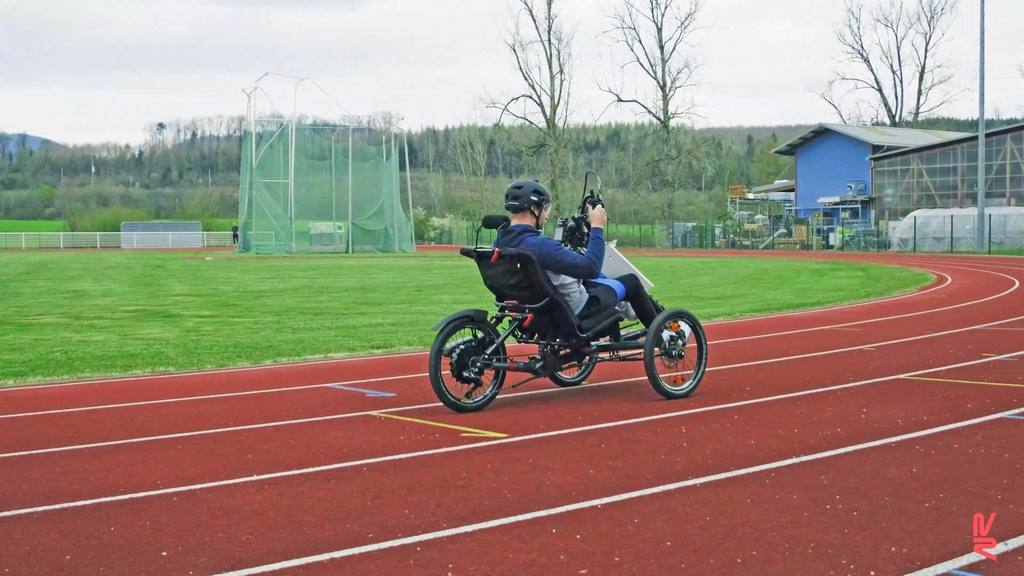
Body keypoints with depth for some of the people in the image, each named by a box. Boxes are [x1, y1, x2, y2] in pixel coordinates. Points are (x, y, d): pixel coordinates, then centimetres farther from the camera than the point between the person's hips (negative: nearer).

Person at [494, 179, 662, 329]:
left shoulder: (500, 243, -7)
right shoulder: (540, 245, -35)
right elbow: (590, 268, -34)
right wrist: (597, 227, -22)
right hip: (572, 310, -9)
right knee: (630, 282, 13)